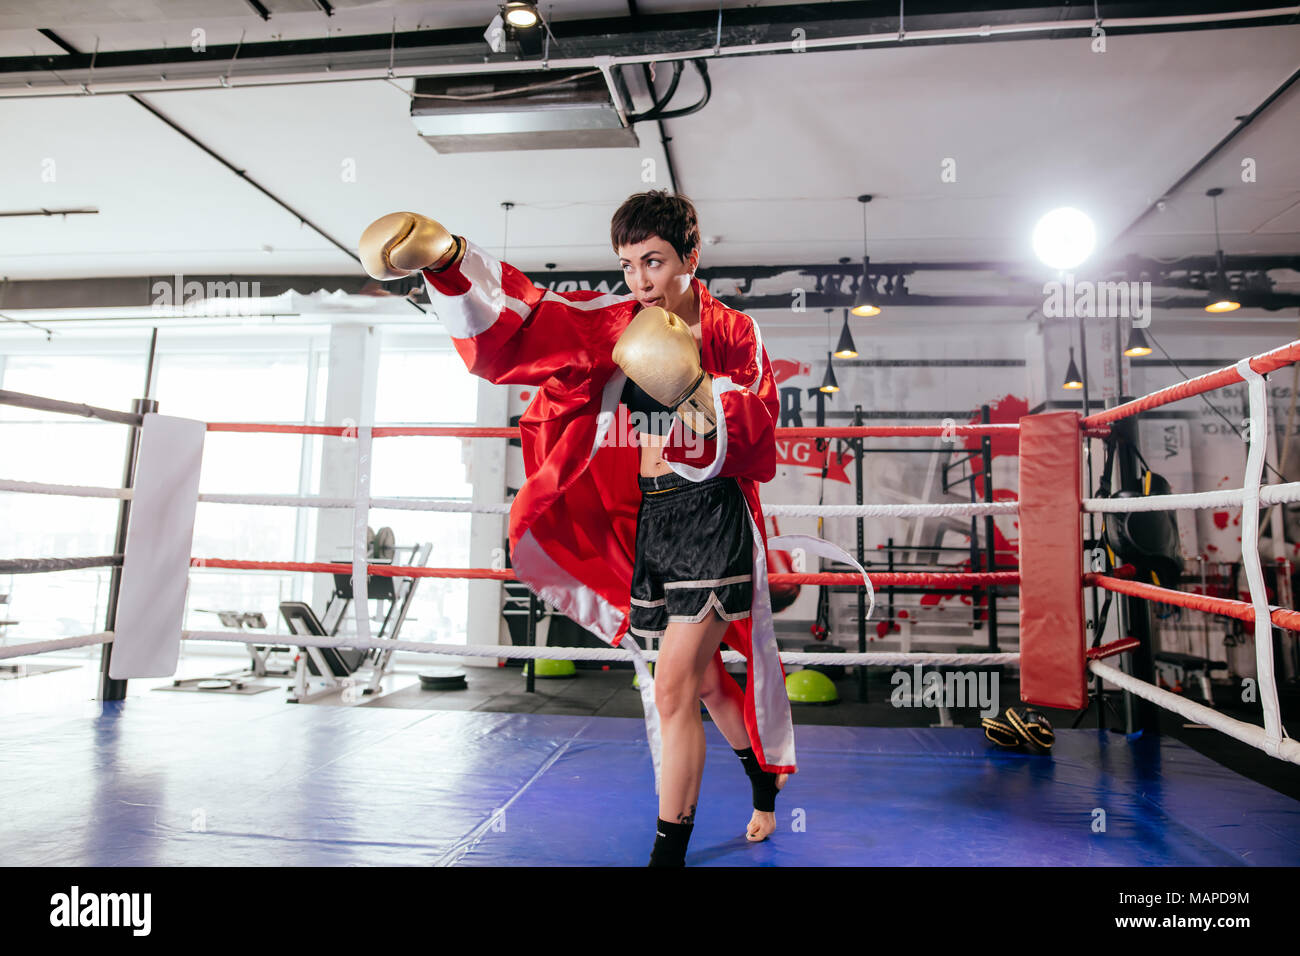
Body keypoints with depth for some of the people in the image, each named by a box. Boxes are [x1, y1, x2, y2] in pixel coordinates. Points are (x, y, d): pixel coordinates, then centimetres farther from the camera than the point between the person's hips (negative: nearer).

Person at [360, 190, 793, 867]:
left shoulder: (736, 335, -3)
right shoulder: (612, 325, 2)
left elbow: (757, 429, -12)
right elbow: (520, 325, -12)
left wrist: (700, 392, -29)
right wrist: (447, 260, -27)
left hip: (714, 525, -4)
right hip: (643, 526, 4)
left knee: (672, 689, -9)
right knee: (703, 682, 19)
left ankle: (669, 850, 10)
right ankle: (764, 786, 47)